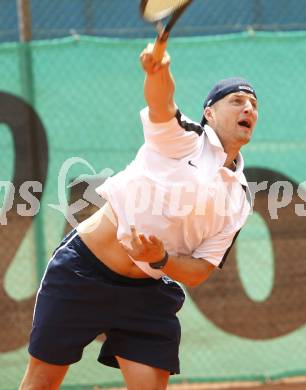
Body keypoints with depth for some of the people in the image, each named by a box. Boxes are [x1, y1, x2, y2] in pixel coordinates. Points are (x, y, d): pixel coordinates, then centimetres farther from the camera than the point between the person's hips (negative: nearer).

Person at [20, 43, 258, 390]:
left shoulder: (238, 199, 6)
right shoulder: (183, 139, -7)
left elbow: (198, 272, 2)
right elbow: (161, 103, -31)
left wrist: (161, 259, -21)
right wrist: (158, 71, -55)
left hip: (148, 294, 4)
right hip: (83, 270, -4)